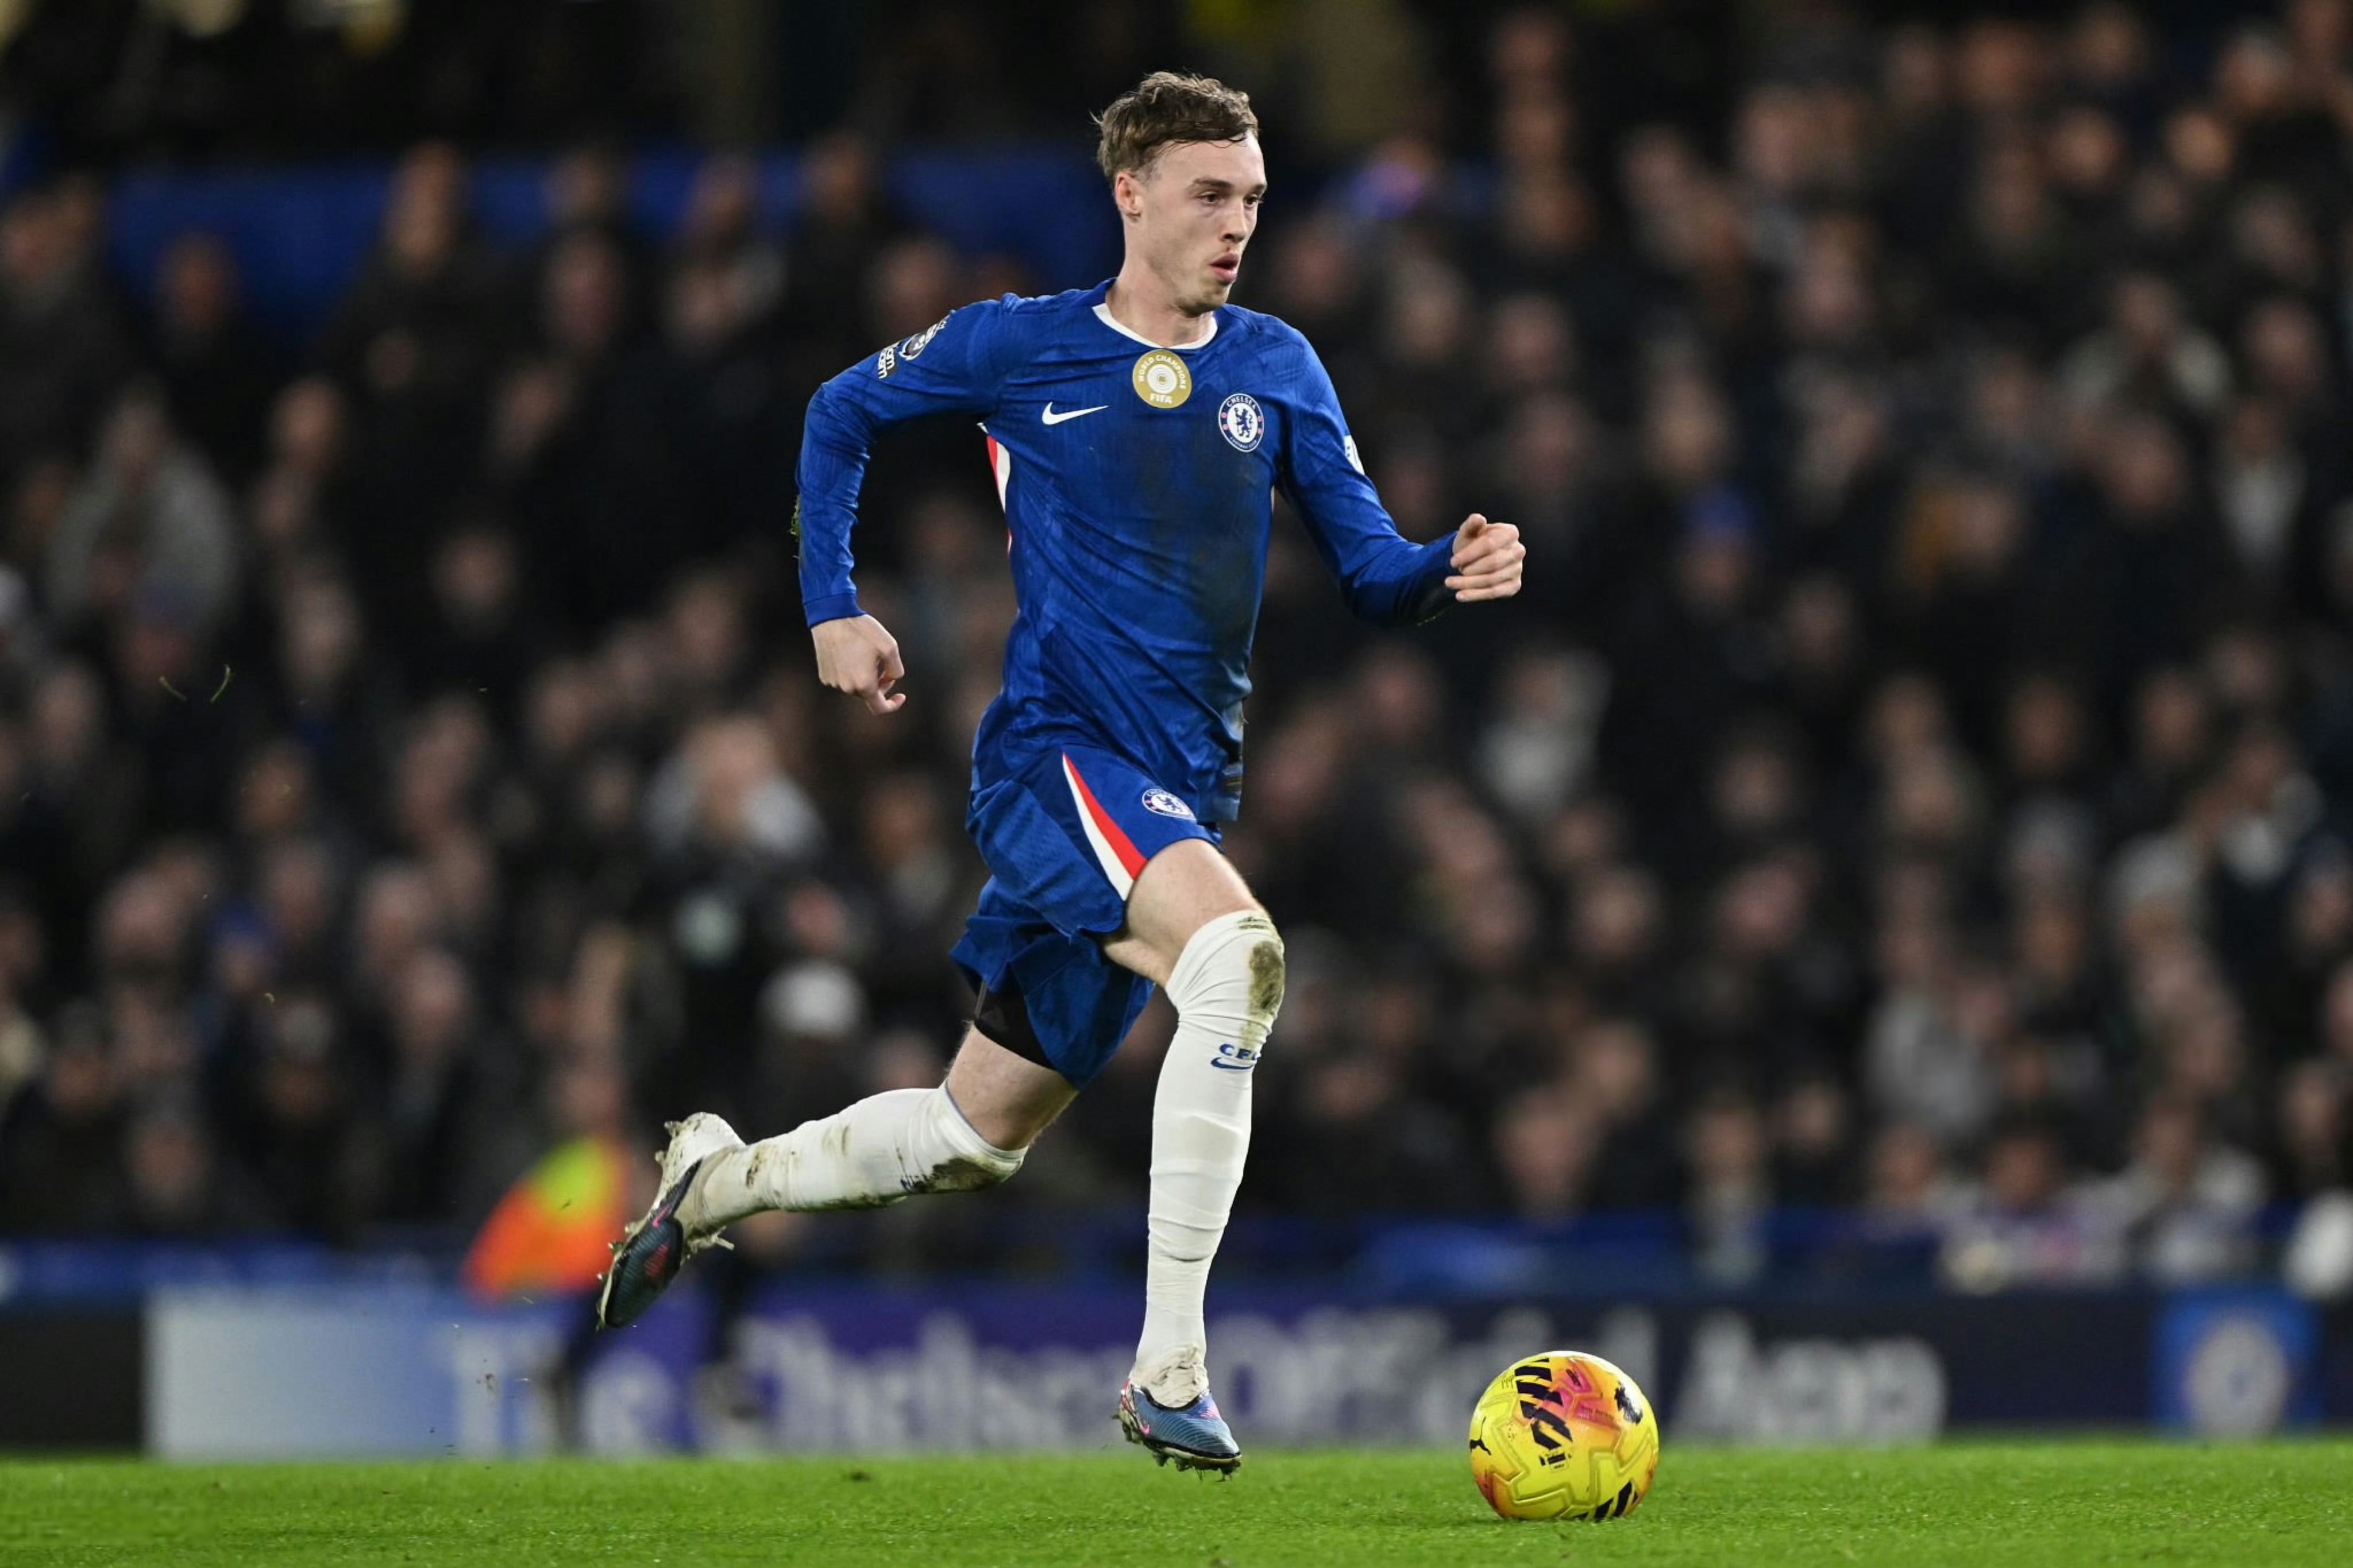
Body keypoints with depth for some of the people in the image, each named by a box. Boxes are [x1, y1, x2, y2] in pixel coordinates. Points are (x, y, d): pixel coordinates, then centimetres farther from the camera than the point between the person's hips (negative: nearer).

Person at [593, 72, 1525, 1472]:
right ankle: (1170, 1370, -33)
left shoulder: (1278, 370, 8)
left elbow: (1370, 572, 6)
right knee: (1237, 951, -34)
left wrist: (1452, 571, -16)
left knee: (978, 1135, 13)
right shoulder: (1019, 348, -1)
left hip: (1182, 797, 5)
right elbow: (842, 416, 16)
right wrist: (834, 608, 8)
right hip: (1054, 746, -5)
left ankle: (717, 1183, 39)